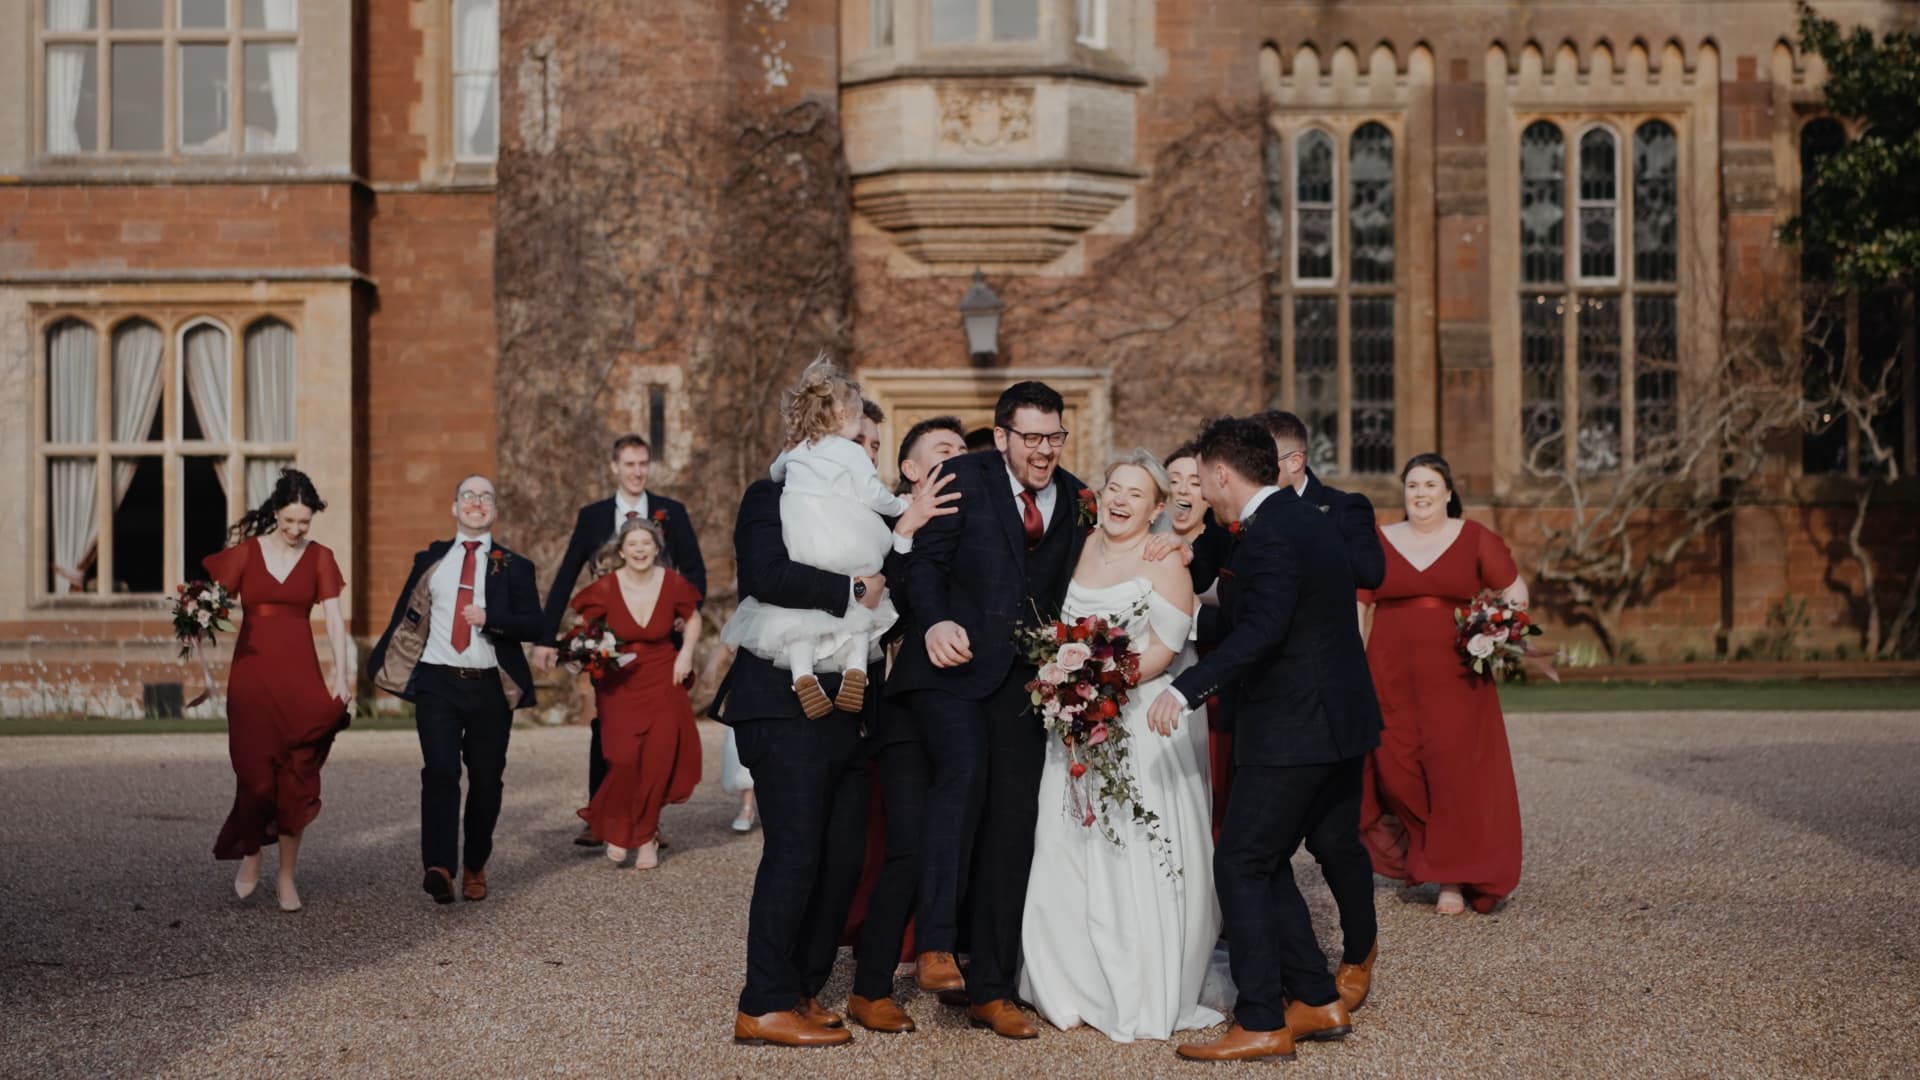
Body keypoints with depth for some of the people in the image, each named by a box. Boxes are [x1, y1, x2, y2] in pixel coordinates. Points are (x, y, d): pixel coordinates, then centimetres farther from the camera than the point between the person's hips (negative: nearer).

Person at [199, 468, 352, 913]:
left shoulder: (319, 558, 5)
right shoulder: (245, 551, 3)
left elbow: (334, 619, -1)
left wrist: (341, 673, -11)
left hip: (299, 674, 1)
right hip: (252, 672, -1)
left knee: (296, 775, 0)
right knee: (255, 772, -2)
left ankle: (287, 874, 12)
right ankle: (251, 853, 24)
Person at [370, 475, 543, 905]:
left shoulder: (514, 567, 7)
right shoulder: (430, 560, 13)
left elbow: (535, 626, -3)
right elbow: (405, 614, 19)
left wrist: (490, 618, -19)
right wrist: (382, 664, 13)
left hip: (490, 688, 0)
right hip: (437, 684, 0)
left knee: (486, 781, 6)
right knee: (440, 771, -16)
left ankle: (475, 868, 22)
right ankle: (439, 867, -23)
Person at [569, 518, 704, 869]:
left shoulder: (674, 584, -7)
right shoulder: (605, 589, -12)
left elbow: (693, 619, 13)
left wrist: (686, 653, -1)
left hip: (662, 682, 1)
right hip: (618, 683, -1)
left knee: (659, 760, -5)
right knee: (624, 758, -16)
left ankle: (644, 835, 16)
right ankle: (615, 827, 11)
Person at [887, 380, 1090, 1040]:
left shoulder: (1076, 501, 10)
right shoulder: (963, 479, -3)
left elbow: (1067, 593, 16)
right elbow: (925, 561, -9)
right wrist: (935, 622, -26)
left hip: (1022, 678, 4)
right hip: (953, 663, -4)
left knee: (1012, 828, 5)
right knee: (963, 772, -29)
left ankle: (992, 991, 14)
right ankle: (935, 944, -22)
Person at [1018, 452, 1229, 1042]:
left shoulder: (1164, 562, -7)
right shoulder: (1084, 548, 11)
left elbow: (1163, 650, -13)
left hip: (1145, 722, -6)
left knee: (1139, 854, -4)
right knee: (1071, 853, 5)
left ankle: (1147, 998, 6)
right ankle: (1081, 988, 17)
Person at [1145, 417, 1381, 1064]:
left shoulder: (1268, 534, -17)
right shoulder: (1309, 520, 14)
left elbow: (1260, 632, -30)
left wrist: (1186, 690, -35)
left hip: (1292, 731, -10)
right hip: (1338, 723, 10)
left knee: (1241, 865, -4)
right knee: (1267, 863, 16)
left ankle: (1261, 1026, -1)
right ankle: (1318, 1002, 20)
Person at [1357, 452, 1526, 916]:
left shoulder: (1475, 539, 2)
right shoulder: (1379, 543, 6)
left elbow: (1515, 592, 7)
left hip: (1456, 681, -1)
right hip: (1391, 680, 1)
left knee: (1456, 772, -2)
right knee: (1396, 772, -1)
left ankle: (1453, 878, 10)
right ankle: (1416, 847, 27)